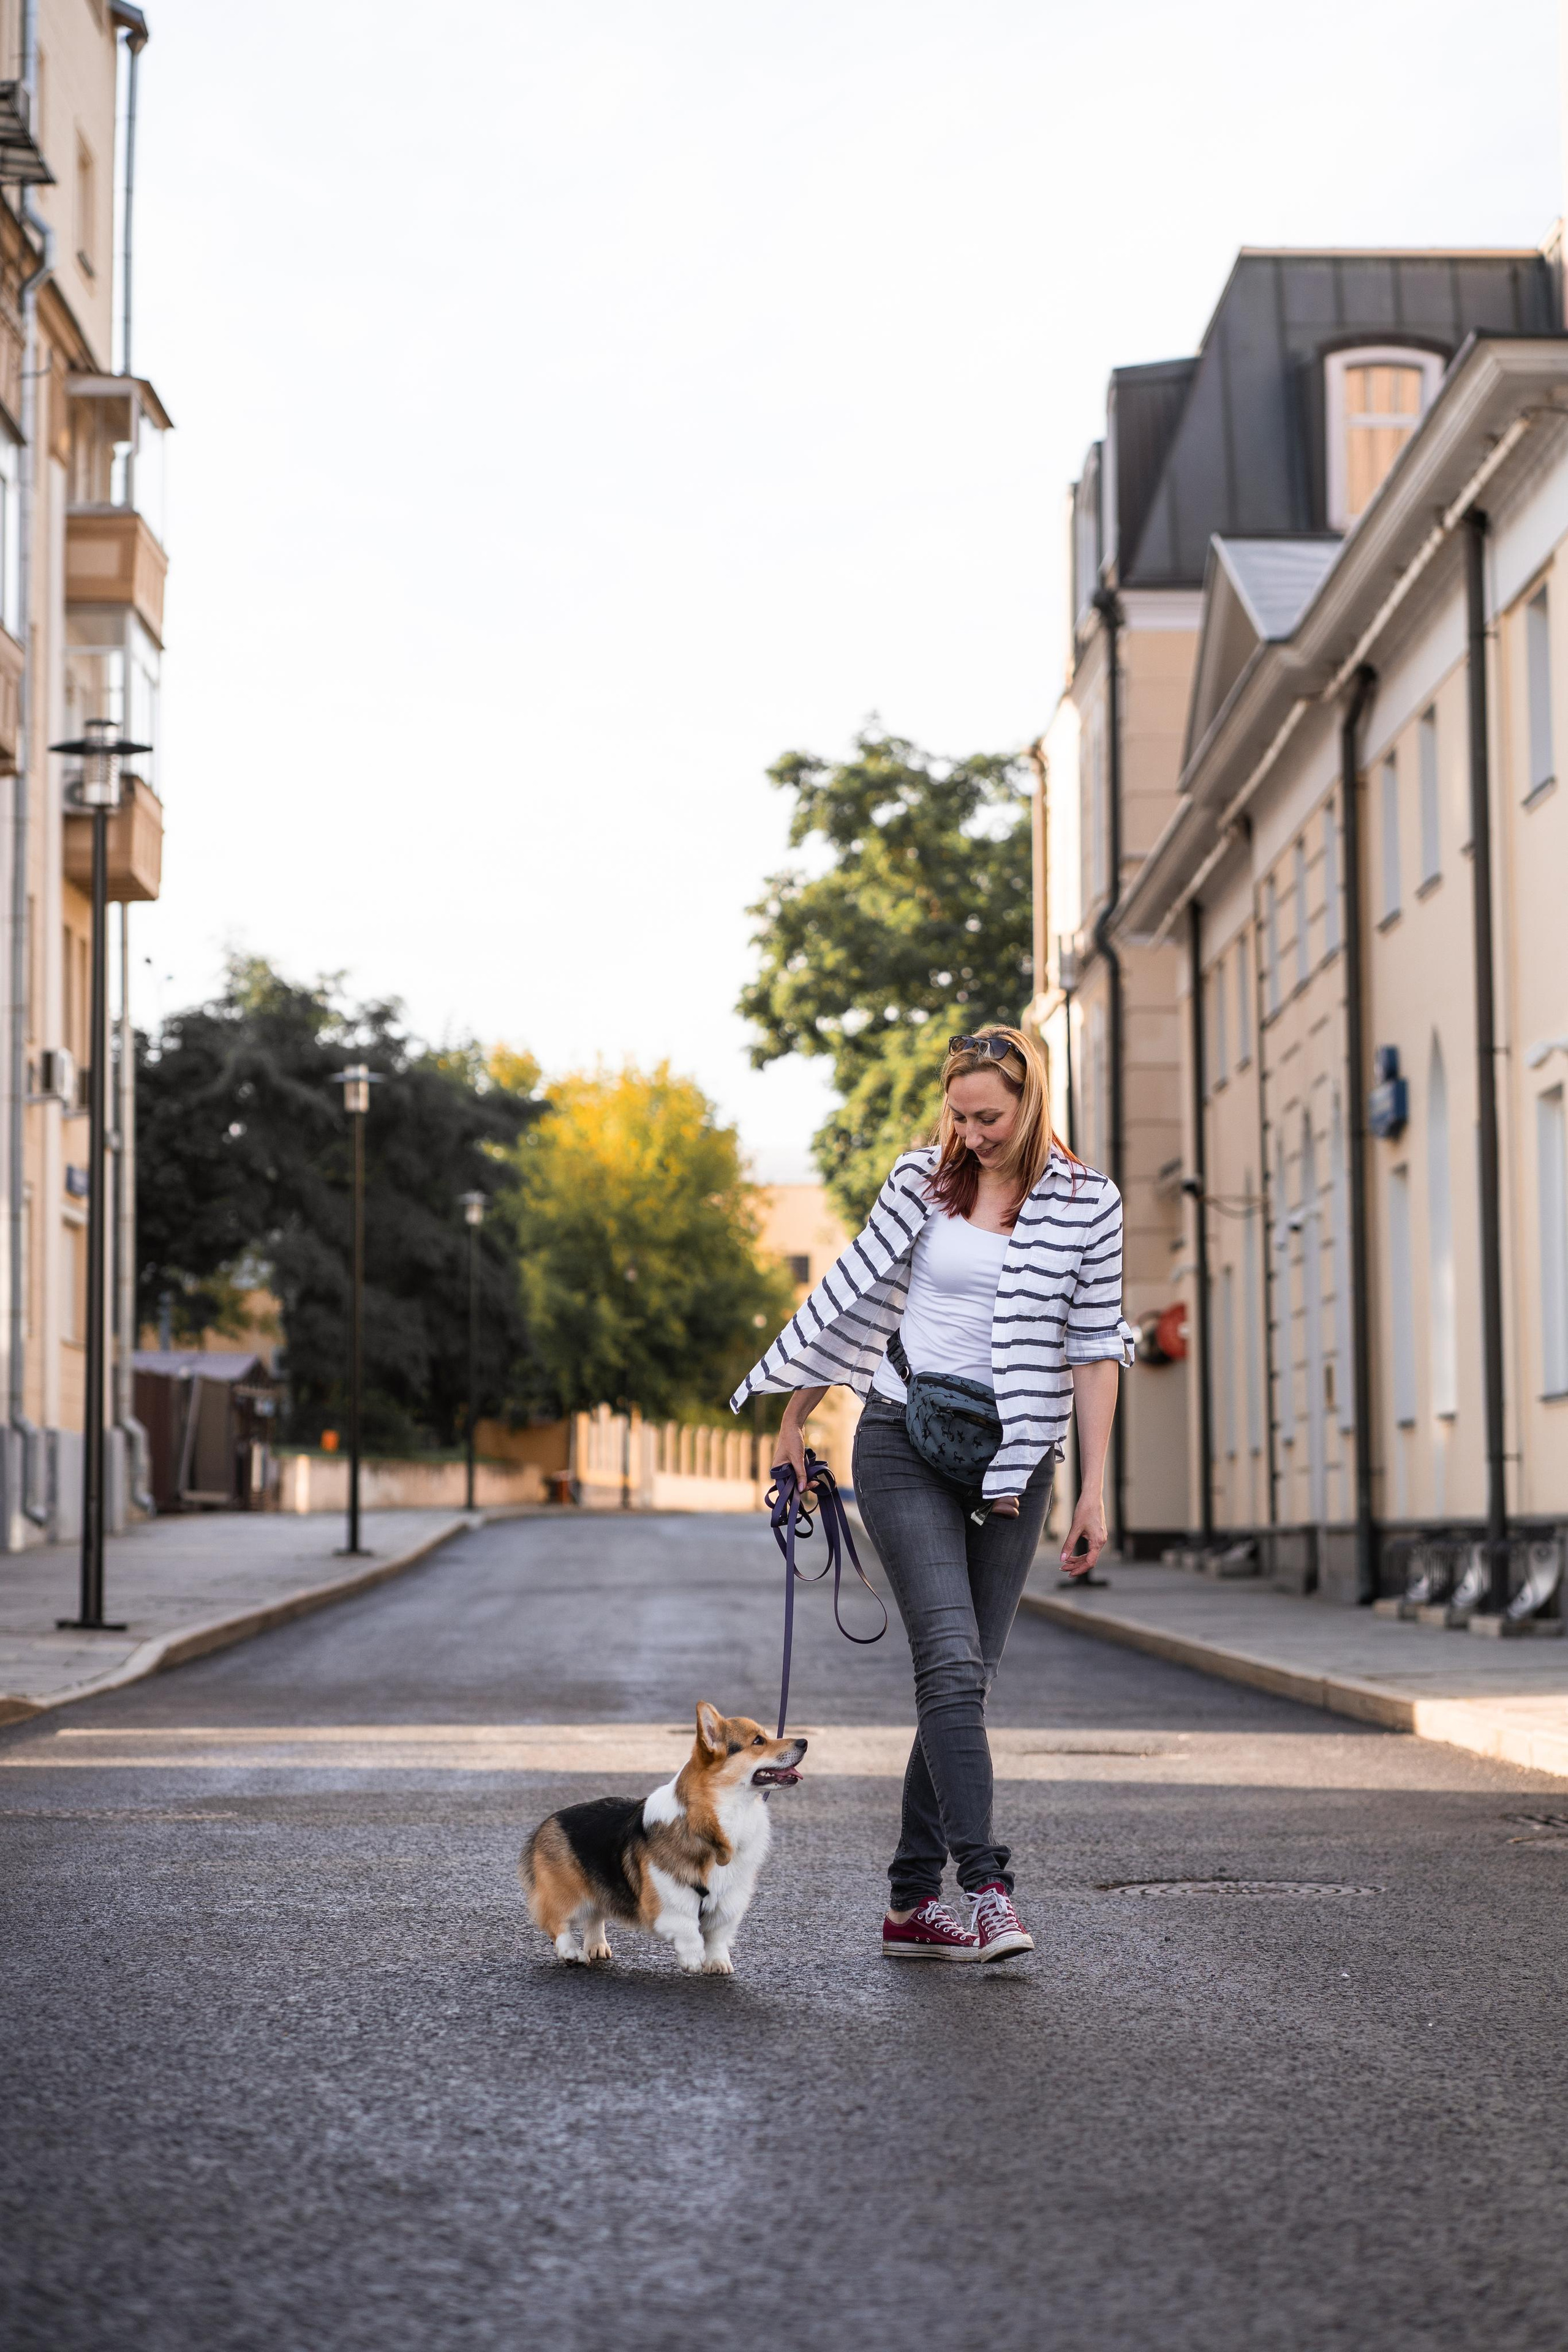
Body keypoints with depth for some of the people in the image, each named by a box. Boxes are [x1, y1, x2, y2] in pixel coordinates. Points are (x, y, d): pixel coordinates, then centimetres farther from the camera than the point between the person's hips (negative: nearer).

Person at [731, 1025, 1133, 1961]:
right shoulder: (923, 1180, 2)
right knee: (952, 1660, -16)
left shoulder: (1088, 1204, 2)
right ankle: (987, 1887, -21)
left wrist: (1095, 1489, -1)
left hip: (1013, 1461, 2)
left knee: (967, 1675, 3)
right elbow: (856, 1293, 10)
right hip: (906, 1441, -2)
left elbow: (1094, 1348, 3)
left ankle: (913, 1902, 10)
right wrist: (795, 1420, 12)